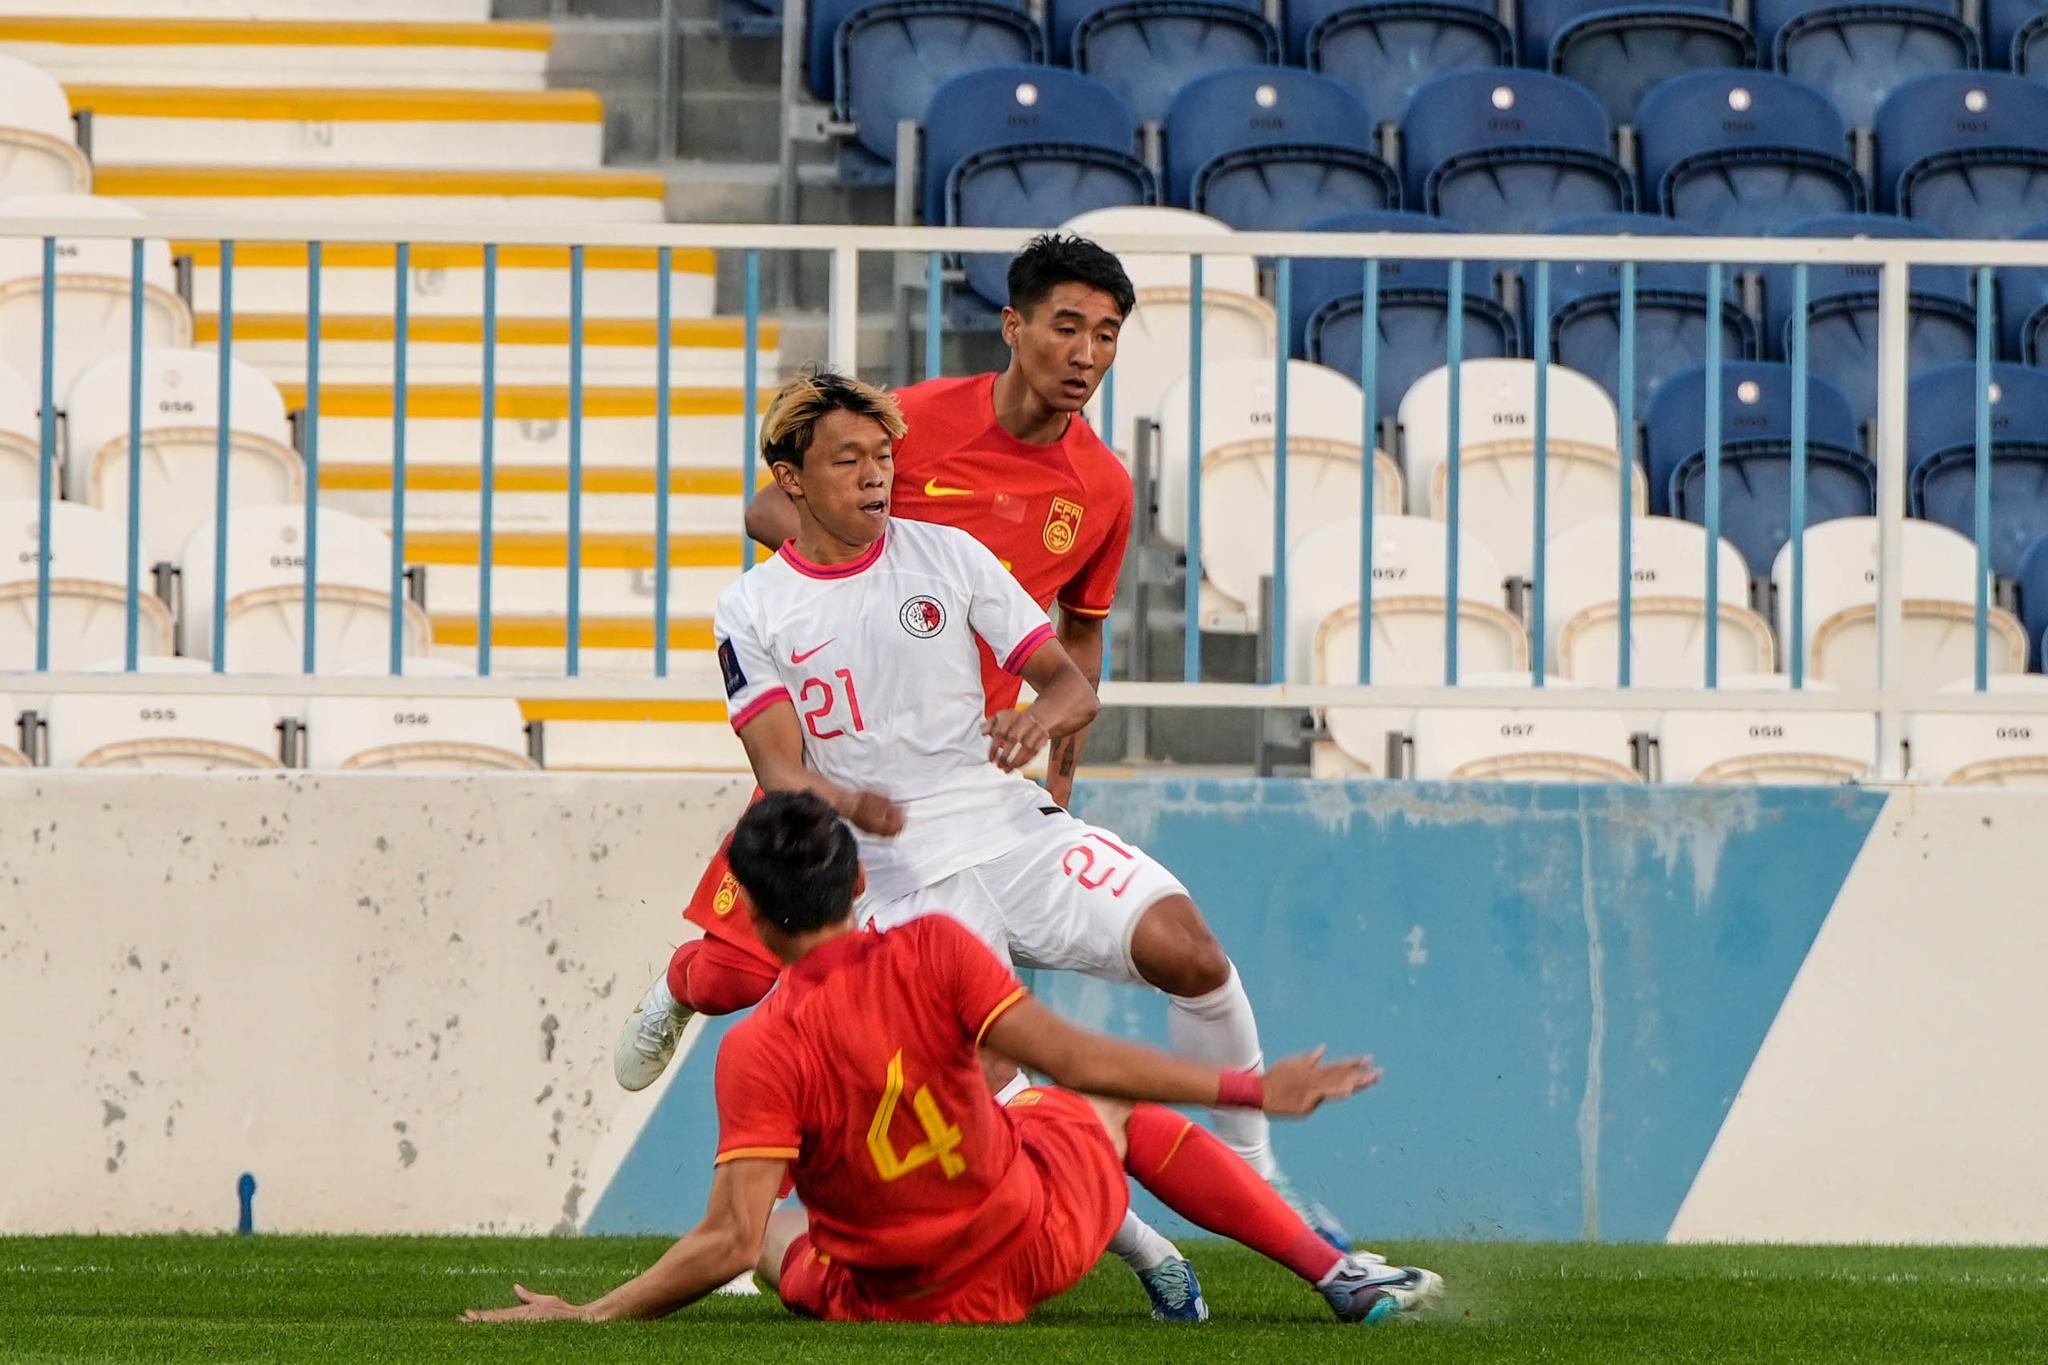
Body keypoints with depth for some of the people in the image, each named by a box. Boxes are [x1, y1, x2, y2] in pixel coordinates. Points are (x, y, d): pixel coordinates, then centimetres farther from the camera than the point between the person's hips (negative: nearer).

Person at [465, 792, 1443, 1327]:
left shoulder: (759, 1054, -22)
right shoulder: (932, 953, -18)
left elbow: (731, 1243, -27)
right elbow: (1077, 1062, -19)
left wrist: (587, 1317, -21)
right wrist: (1252, 1091, -14)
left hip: (912, 1309, -1)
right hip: (1043, 1236, 1)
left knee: (773, 1232, 33)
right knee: (1117, 1111, 32)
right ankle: (1343, 1277, 27)